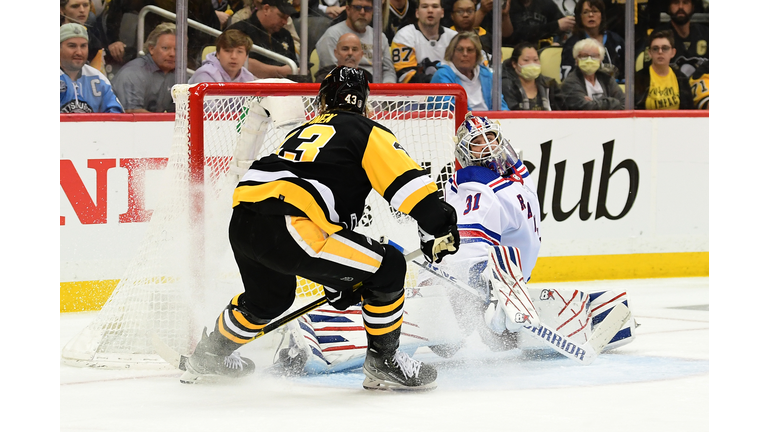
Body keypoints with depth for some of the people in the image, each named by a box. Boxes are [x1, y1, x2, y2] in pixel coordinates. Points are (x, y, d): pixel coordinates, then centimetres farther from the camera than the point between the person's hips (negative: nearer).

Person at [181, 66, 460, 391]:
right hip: (284, 230, -8)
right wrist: (439, 227, 6)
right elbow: (407, 181, -1)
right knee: (387, 267, 3)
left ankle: (210, 354, 53)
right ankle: (383, 363, 10)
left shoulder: (303, 132, 35)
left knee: (269, 297, 37)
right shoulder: (366, 132, 13)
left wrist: (335, 279, 41)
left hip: (241, 225, 8)